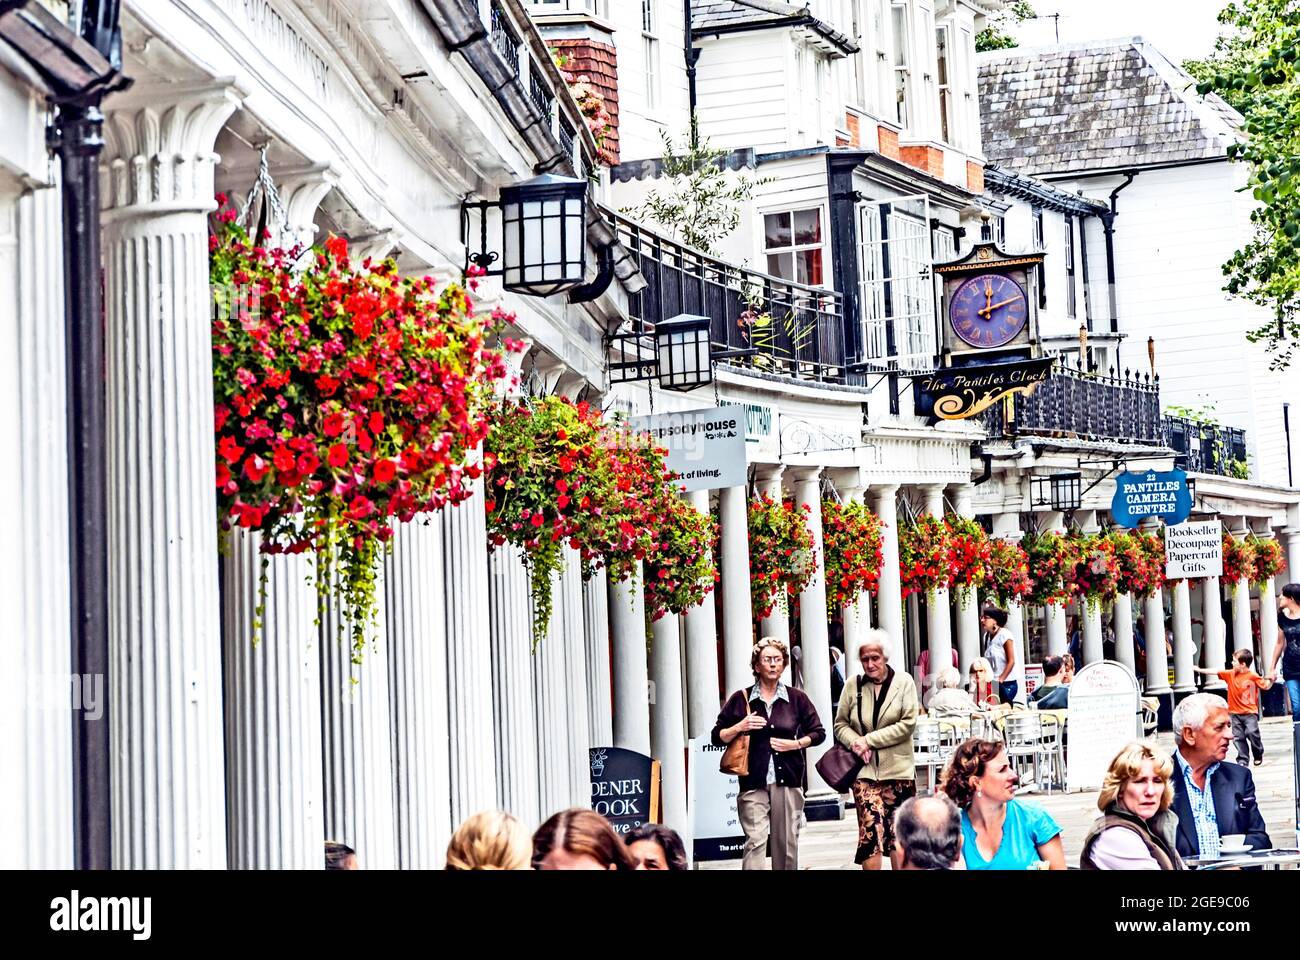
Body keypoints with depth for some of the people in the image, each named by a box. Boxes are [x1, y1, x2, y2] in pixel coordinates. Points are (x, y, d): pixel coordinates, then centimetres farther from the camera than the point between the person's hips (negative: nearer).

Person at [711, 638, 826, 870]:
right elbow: (718, 737, 8)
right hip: (753, 783, -2)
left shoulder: (796, 698, 9)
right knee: (755, 841, -12)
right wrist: (739, 727, -10)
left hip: (788, 780, 2)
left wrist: (795, 743, -3)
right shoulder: (741, 700, 5)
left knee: (787, 842, 6)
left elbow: (818, 733, 13)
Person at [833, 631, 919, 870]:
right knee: (870, 832, -9)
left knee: (899, 833, 7)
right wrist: (855, 742, -11)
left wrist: (869, 740, -11)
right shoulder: (853, 686, 5)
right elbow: (841, 724, 11)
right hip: (865, 771, 0)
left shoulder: (904, 682, 0)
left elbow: (907, 724, -7)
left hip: (898, 769, 0)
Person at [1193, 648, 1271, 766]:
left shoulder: (1253, 676, -8)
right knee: (1238, 737, 2)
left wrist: (1271, 680, -20)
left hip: (1250, 712, -4)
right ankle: (1243, 761, 8)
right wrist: (1199, 670, 8)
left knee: (1252, 733, -14)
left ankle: (1259, 755, 10)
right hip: (1235, 713, 4)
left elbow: (1265, 686, -1)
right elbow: (1215, 672, 7)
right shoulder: (1230, 674, 4)